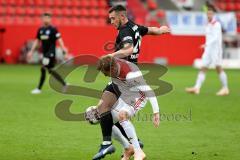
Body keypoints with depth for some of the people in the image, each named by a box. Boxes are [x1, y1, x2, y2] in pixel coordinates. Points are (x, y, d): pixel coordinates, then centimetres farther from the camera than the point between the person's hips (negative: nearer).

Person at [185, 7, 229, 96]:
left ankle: (225, 88, 2)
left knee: (218, 68, -7)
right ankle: (197, 88, -7)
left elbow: (216, 37, -21)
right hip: (208, 49, 8)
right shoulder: (208, 25, 15)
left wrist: (207, 44, -30)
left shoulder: (216, 24, -10)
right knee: (203, 68, -1)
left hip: (216, 49, -8)